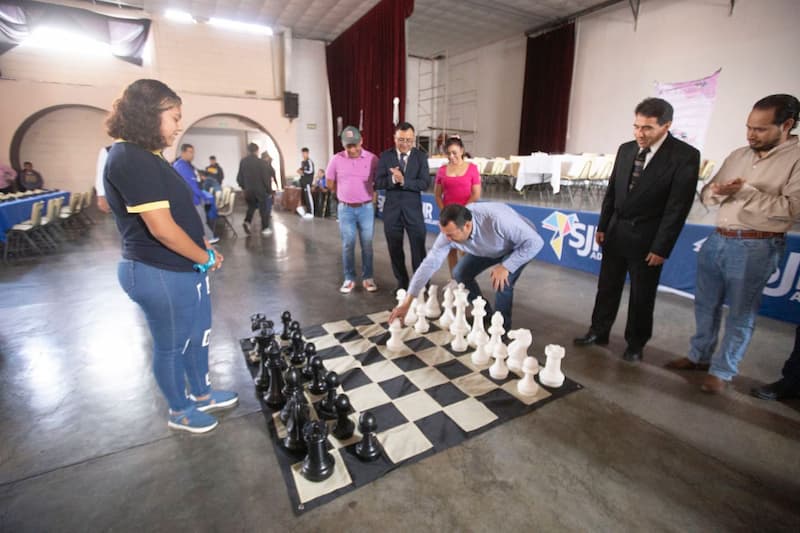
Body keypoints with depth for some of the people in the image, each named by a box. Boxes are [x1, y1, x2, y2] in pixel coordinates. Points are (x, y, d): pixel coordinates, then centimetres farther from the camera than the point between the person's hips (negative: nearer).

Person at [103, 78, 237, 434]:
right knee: (171, 346, 11)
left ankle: (202, 394, 43)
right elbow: (162, 228, -26)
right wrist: (205, 258, -13)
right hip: (160, 274, -9)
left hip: (182, 269, 9)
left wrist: (203, 246, 7)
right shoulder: (131, 159, -21)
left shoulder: (145, 156, 11)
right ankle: (180, 412, 34)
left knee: (198, 335, 22)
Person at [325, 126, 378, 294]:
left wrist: (371, 195, 5)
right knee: (347, 245, 5)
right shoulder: (337, 159, -2)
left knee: (367, 245, 6)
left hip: (366, 208, 0)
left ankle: (367, 278, 17)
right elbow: (330, 182, 10)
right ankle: (349, 279, 16)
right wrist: (344, 195, 12)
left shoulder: (372, 158, -5)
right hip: (345, 209, 1)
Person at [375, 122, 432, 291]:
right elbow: (378, 182, -4)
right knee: (395, 250, 11)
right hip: (392, 209, 2)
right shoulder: (385, 156, 2)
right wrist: (392, 179, -23)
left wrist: (403, 180, -24)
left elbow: (425, 183, -11)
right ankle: (402, 283, 27)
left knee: (418, 250, 0)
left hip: (413, 209, -2)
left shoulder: (421, 156, -1)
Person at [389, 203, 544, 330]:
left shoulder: (497, 220, -45)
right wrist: (407, 302, -31)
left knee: (502, 282, -26)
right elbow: (430, 263, -28)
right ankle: (484, 314, 18)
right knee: (460, 274, -5)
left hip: (519, 247, -5)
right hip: (488, 249, 5)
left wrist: (506, 266, -36)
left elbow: (535, 242, -33)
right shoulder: (450, 231, -29)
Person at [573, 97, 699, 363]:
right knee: (607, 287, 13)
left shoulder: (685, 156, -11)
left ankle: (635, 343, 26)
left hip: (647, 238, -4)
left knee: (642, 295, 9)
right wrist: (602, 226, 7)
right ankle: (598, 332, 28)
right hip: (616, 232, 4)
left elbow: (678, 207, -12)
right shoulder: (626, 150, 3)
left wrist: (662, 247, -14)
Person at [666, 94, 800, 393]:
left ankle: (722, 371, 18)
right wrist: (717, 191, -10)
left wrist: (744, 191, -18)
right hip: (717, 240, 6)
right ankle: (699, 356, 29)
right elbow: (705, 194, 12)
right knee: (705, 305, 13)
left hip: (756, 247, -5)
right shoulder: (738, 155, 10)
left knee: (740, 313, 5)